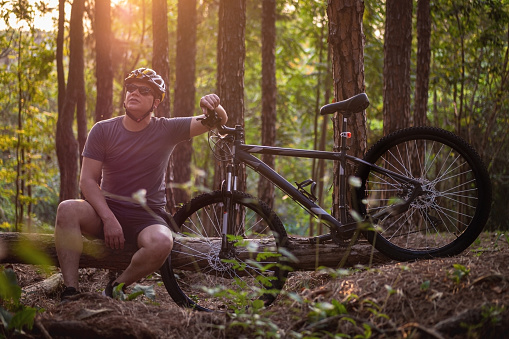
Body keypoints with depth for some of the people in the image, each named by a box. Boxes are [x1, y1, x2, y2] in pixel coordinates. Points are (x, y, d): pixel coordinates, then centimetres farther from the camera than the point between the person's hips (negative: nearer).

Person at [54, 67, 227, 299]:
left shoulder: (166, 130, 0)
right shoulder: (103, 130, 1)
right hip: (107, 211, 1)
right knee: (67, 209, -29)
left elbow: (218, 122, -5)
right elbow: (88, 180, -4)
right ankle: (70, 290, -28)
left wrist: (214, 107, -30)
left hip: (147, 217, -1)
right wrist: (108, 218, -19)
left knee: (162, 243, -35)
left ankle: (117, 286, -9)